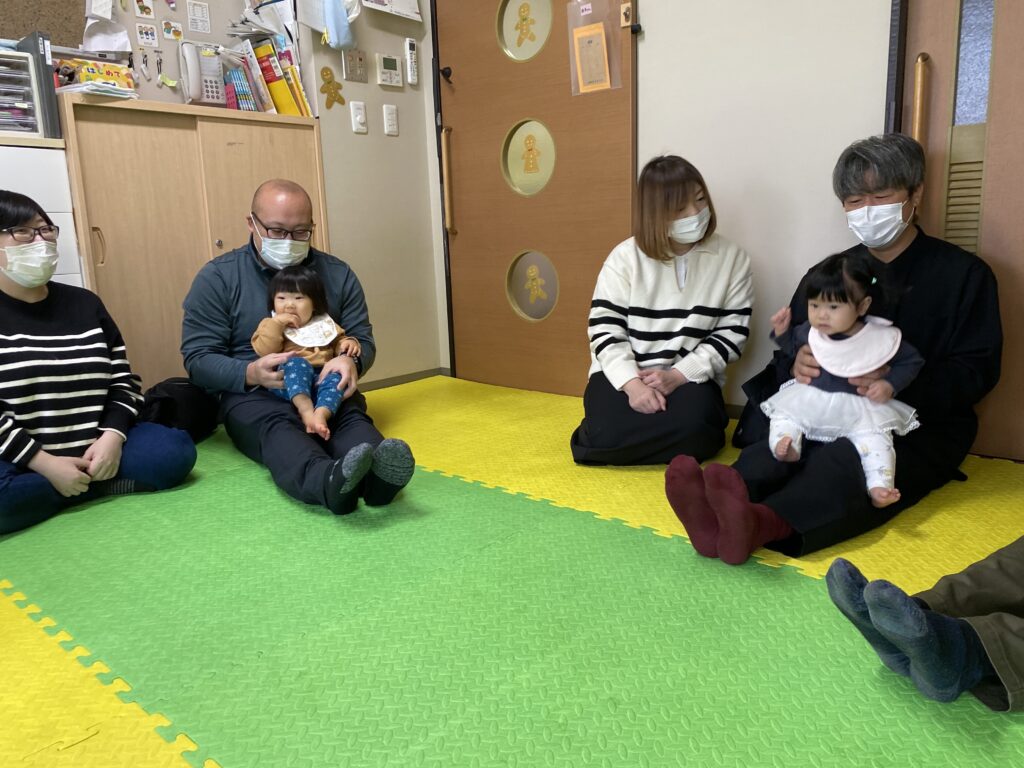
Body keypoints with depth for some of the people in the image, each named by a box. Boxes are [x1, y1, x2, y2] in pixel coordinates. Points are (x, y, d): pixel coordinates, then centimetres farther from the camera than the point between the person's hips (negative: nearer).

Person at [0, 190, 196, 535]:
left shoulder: (84, 304, 8)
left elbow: (123, 380, 7)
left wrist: (111, 438, -11)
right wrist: (46, 464, -20)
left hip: (94, 447, 3)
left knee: (175, 449, -19)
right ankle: (99, 484, -14)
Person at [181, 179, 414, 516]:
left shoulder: (337, 273, 9)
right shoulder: (217, 278, 2)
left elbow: (363, 339, 10)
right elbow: (197, 357, -1)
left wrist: (351, 361, -17)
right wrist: (250, 373, -23)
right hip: (252, 396, -2)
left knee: (353, 415, -33)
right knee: (276, 425, -37)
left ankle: (376, 474, -64)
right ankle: (327, 481, -68)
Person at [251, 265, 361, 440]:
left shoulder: (324, 324, 21)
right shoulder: (272, 325, 15)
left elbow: (339, 341, 27)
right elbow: (264, 351, 0)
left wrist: (347, 343, 4)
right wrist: (276, 323, -7)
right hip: (288, 382, -2)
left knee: (337, 374, -30)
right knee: (296, 363, -34)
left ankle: (321, 414, -52)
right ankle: (306, 410, -50)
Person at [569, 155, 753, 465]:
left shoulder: (732, 258, 1)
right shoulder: (626, 256, -2)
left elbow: (732, 332, -2)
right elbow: (605, 328, -5)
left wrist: (678, 375, -15)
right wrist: (632, 383, -21)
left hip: (690, 378, 1)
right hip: (626, 374, 0)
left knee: (693, 428, -33)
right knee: (607, 432, -28)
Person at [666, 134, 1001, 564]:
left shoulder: (964, 274, 5)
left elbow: (977, 370, -2)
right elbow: (786, 352, 10)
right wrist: (797, 364, -17)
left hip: (921, 427, -2)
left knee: (854, 458, -37)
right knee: (776, 440, -32)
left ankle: (765, 524, -63)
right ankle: (722, 513, -59)